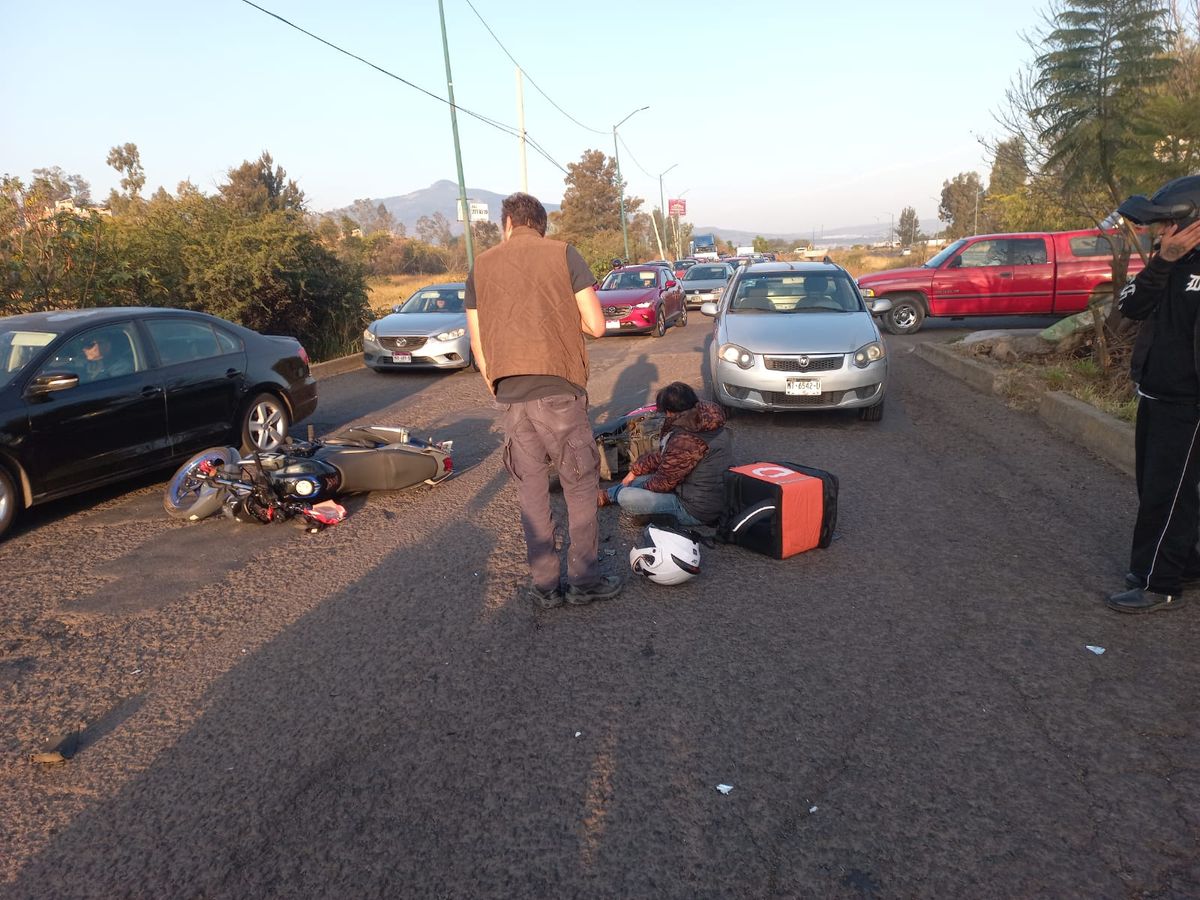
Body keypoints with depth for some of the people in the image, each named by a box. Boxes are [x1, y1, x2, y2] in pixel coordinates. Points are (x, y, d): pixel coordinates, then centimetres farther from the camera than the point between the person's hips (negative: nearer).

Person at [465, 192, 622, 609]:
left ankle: (544, 585, 16)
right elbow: (596, 325, -3)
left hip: (508, 392, 3)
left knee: (531, 489, 11)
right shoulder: (564, 254, 2)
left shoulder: (482, 266, 11)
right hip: (557, 388, -3)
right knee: (580, 483, 9)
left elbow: (477, 344, 11)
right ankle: (584, 580, 13)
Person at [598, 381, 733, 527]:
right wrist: (635, 470, 16)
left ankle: (608, 496, 25)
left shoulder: (685, 440, -28)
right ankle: (607, 494, 37)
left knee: (625, 497, -6)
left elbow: (664, 482, -14)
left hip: (698, 512, -10)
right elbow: (663, 455, 13)